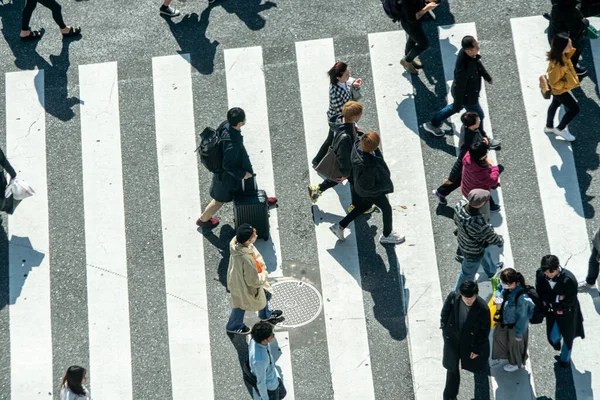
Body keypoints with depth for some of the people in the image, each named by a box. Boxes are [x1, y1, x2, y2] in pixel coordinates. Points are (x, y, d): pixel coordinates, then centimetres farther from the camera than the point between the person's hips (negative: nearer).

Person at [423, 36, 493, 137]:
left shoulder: (465, 50, -20)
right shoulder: (463, 69, -45)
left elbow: (477, 62, 2)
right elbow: (459, 88, -29)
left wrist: (487, 77, 18)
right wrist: (458, 104, -13)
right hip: (467, 97, -8)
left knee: (455, 108, 34)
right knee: (478, 116, 18)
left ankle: (433, 124, 51)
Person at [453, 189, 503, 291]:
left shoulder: (460, 205, -30)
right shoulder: (480, 225, -47)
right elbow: (492, 238, -24)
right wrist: (500, 241, -1)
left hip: (462, 241, 7)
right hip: (473, 252, -7)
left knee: (485, 253, 38)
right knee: (468, 273, 22)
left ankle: (491, 270, 70)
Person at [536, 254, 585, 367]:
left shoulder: (569, 280, -36)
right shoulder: (540, 274, -22)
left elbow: (569, 302, -28)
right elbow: (540, 294, -15)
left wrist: (550, 299, -24)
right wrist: (557, 298, -29)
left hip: (567, 313, -2)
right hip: (551, 311, 3)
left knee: (567, 337, 20)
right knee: (553, 337, 10)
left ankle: (564, 359, 46)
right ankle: (556, 341, 46)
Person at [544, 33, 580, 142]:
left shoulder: (562, 55, -19)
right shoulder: (557, 64, -44)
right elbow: (554, 83, -31)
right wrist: (568, 84, -26)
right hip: (559, 90, -8)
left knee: (555, 104, 29)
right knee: (574, 109, 9)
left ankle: (549, 127, 54)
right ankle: (560, 129, 30)